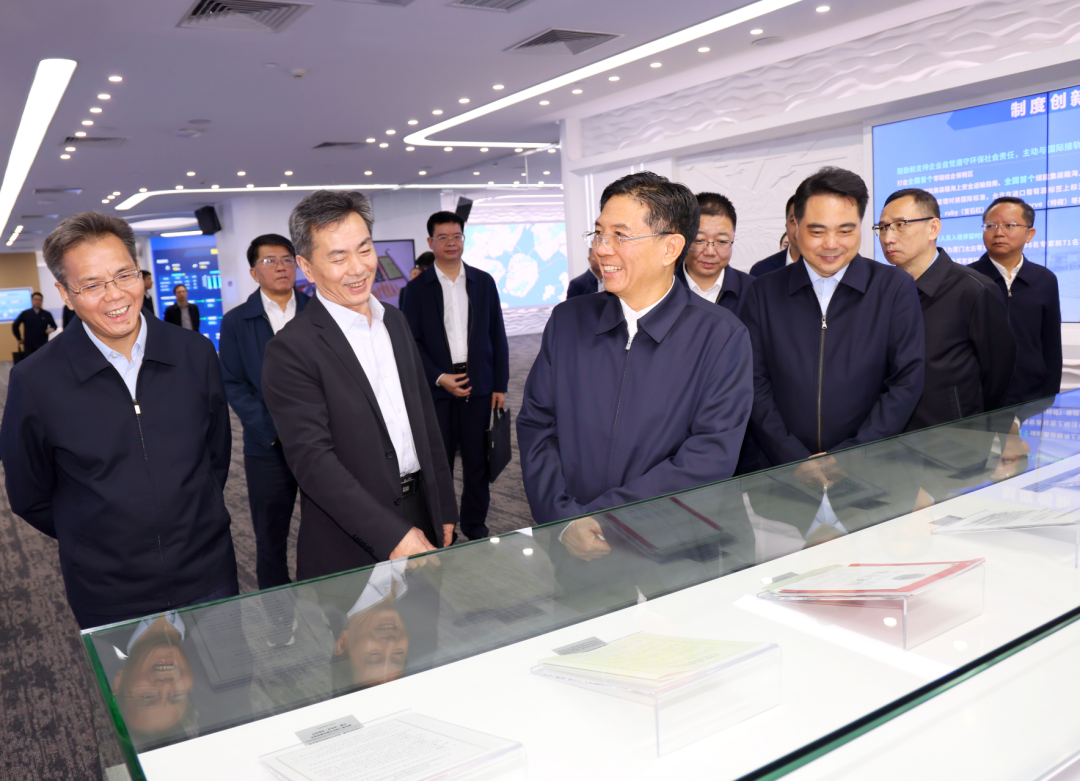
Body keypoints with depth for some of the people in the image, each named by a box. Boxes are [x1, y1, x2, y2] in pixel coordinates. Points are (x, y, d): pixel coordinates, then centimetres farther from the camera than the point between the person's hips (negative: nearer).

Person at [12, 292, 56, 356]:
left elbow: (54, 326, 11)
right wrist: (19, 339, 9)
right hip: (29, 346, 0)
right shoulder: (25, 313, 3)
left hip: (43, 345, 0)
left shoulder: (47, 314, 4)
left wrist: (51, 329, -12)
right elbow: (15, 326, 9)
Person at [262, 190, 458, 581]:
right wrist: (394, 535, -23)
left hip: (422, 518, 6)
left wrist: (445, 508, 11)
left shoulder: (395, 321, 8)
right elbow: (312, 459, -19)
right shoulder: (291, 350, -14)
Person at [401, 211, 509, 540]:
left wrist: (500, 385, 3)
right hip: (437, 389, -1)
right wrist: (439, 378, -13)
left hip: (478, 386, 2)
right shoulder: (418, 288, 3)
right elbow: (412, 341, -1)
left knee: (476, 461, 8)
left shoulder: (483, 282, 8)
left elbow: (497, 336, 8)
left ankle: (475, 524, 23)